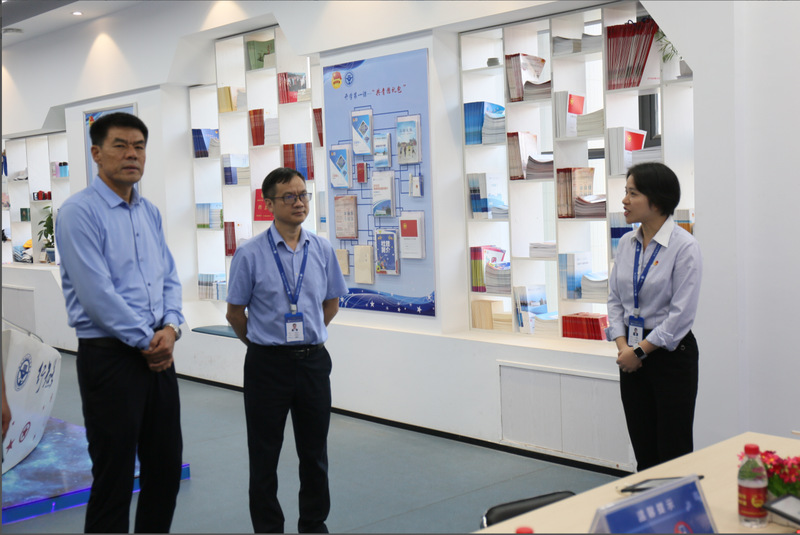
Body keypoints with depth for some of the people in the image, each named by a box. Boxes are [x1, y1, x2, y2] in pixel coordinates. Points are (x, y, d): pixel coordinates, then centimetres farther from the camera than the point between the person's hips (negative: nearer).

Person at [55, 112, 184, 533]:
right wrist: (148, 340, -12)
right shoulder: (79, 212, -11)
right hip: (110, 356, -7)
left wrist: (171, 328, -5)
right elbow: (97, 293, -17)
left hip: (157, 355, 7)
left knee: (166, 467, 15)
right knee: (114, 477, 2)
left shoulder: (150, 213, 12)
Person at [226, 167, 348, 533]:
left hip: (313, 361, 3)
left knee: (315, 454, 14)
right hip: (267, 364, -3)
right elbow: (235, 313, 0)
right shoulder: (250, 254, -10)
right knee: (264, 456, 9)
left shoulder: (322, 251, 1)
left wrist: (306, 336, 11)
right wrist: (262, 343, 9)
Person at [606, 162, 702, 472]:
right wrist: (623, 346, -4)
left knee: (673, 451, 0)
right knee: (643, 451, 12)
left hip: (671, 354, -6)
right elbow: (614, 299, 10)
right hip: (633, 356, 6)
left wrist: (640, 351, -12)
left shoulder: (684, 246, -13)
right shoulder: (627, 243, 7)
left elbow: (681, 314, -16)